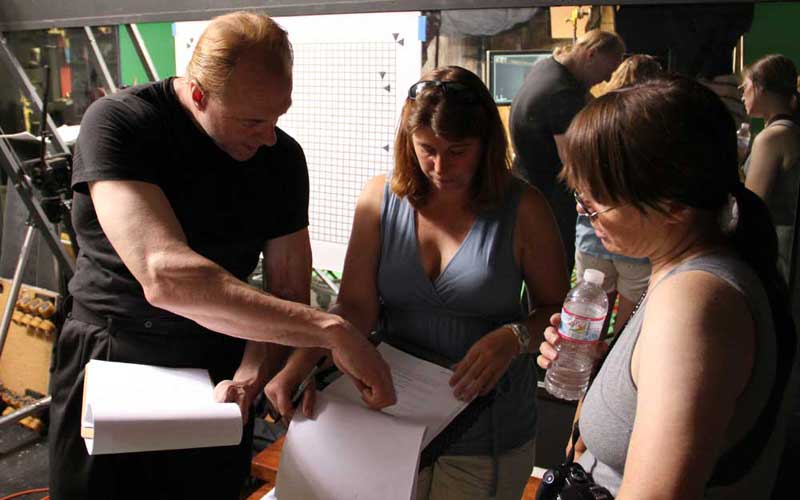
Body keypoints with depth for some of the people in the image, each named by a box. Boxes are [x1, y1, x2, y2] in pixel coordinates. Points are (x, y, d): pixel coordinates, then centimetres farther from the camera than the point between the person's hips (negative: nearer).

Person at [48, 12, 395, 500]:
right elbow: (164, 275, -35)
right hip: (110, 362, -2)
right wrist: (331, 330, -38)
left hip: (220, 370, 3)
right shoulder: (118, 123, -20)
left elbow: (288, 292, -6)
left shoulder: (282, 156, -7)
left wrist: (250, 378, -26)